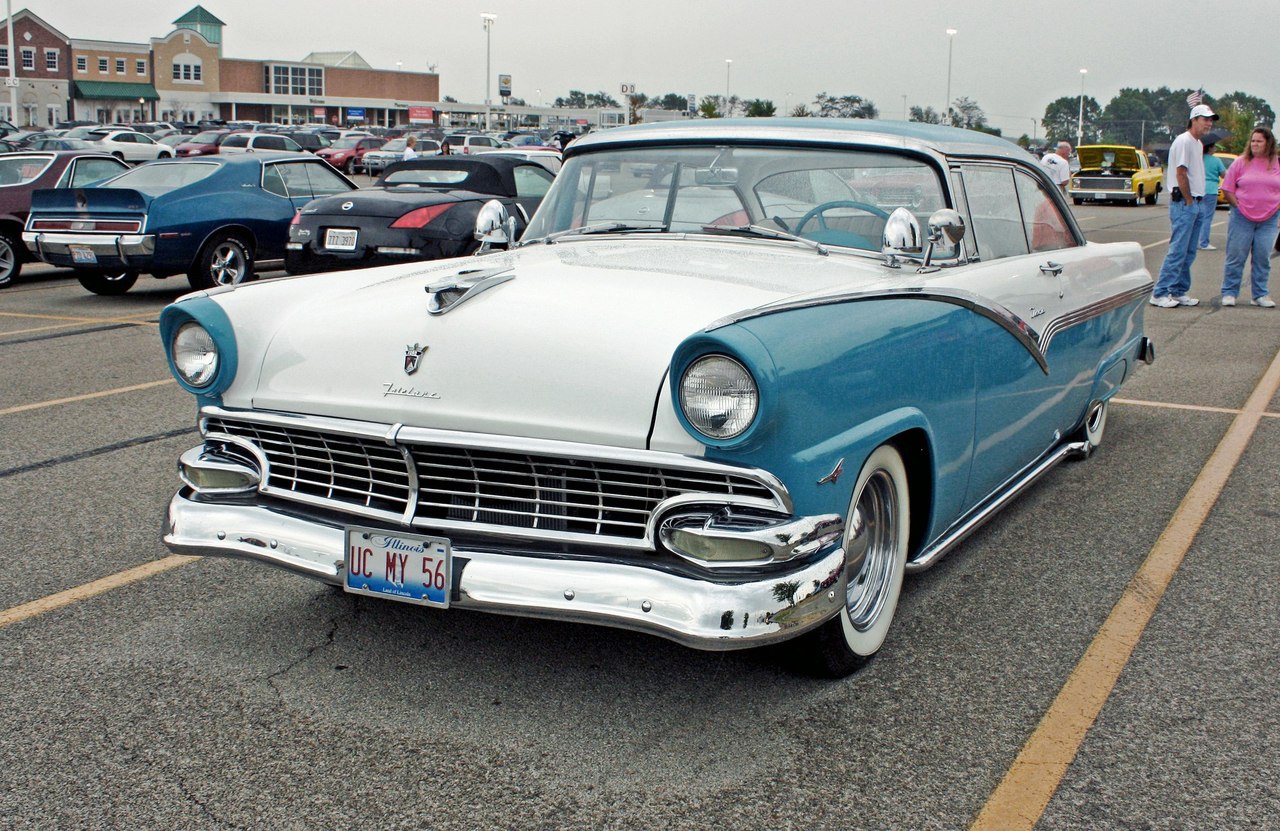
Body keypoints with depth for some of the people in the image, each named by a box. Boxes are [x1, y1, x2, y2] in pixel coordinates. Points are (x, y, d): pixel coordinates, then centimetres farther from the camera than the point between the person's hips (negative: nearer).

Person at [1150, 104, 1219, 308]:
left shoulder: (1198, 144, 18)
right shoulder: (1184, 141, -11)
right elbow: (1181, 173, -16)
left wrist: (1196, 201, 9)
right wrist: (1189, 201, -13)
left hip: (1195, 203, 9)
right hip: (1183, 203, -9)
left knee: (1189, 252, 10)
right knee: (1178, 250, -11)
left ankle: (1178, 292, 16)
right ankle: (1159, 293, -10)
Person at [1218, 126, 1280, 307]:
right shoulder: (1241, 162, 1)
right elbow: (1227, 189, 2)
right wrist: (1239, 206, -6)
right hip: (1242, 218, -2)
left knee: (1262, 259, 4)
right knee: (1235, 257, -1)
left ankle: (1260, 295, 13)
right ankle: (1229, 293, 7)